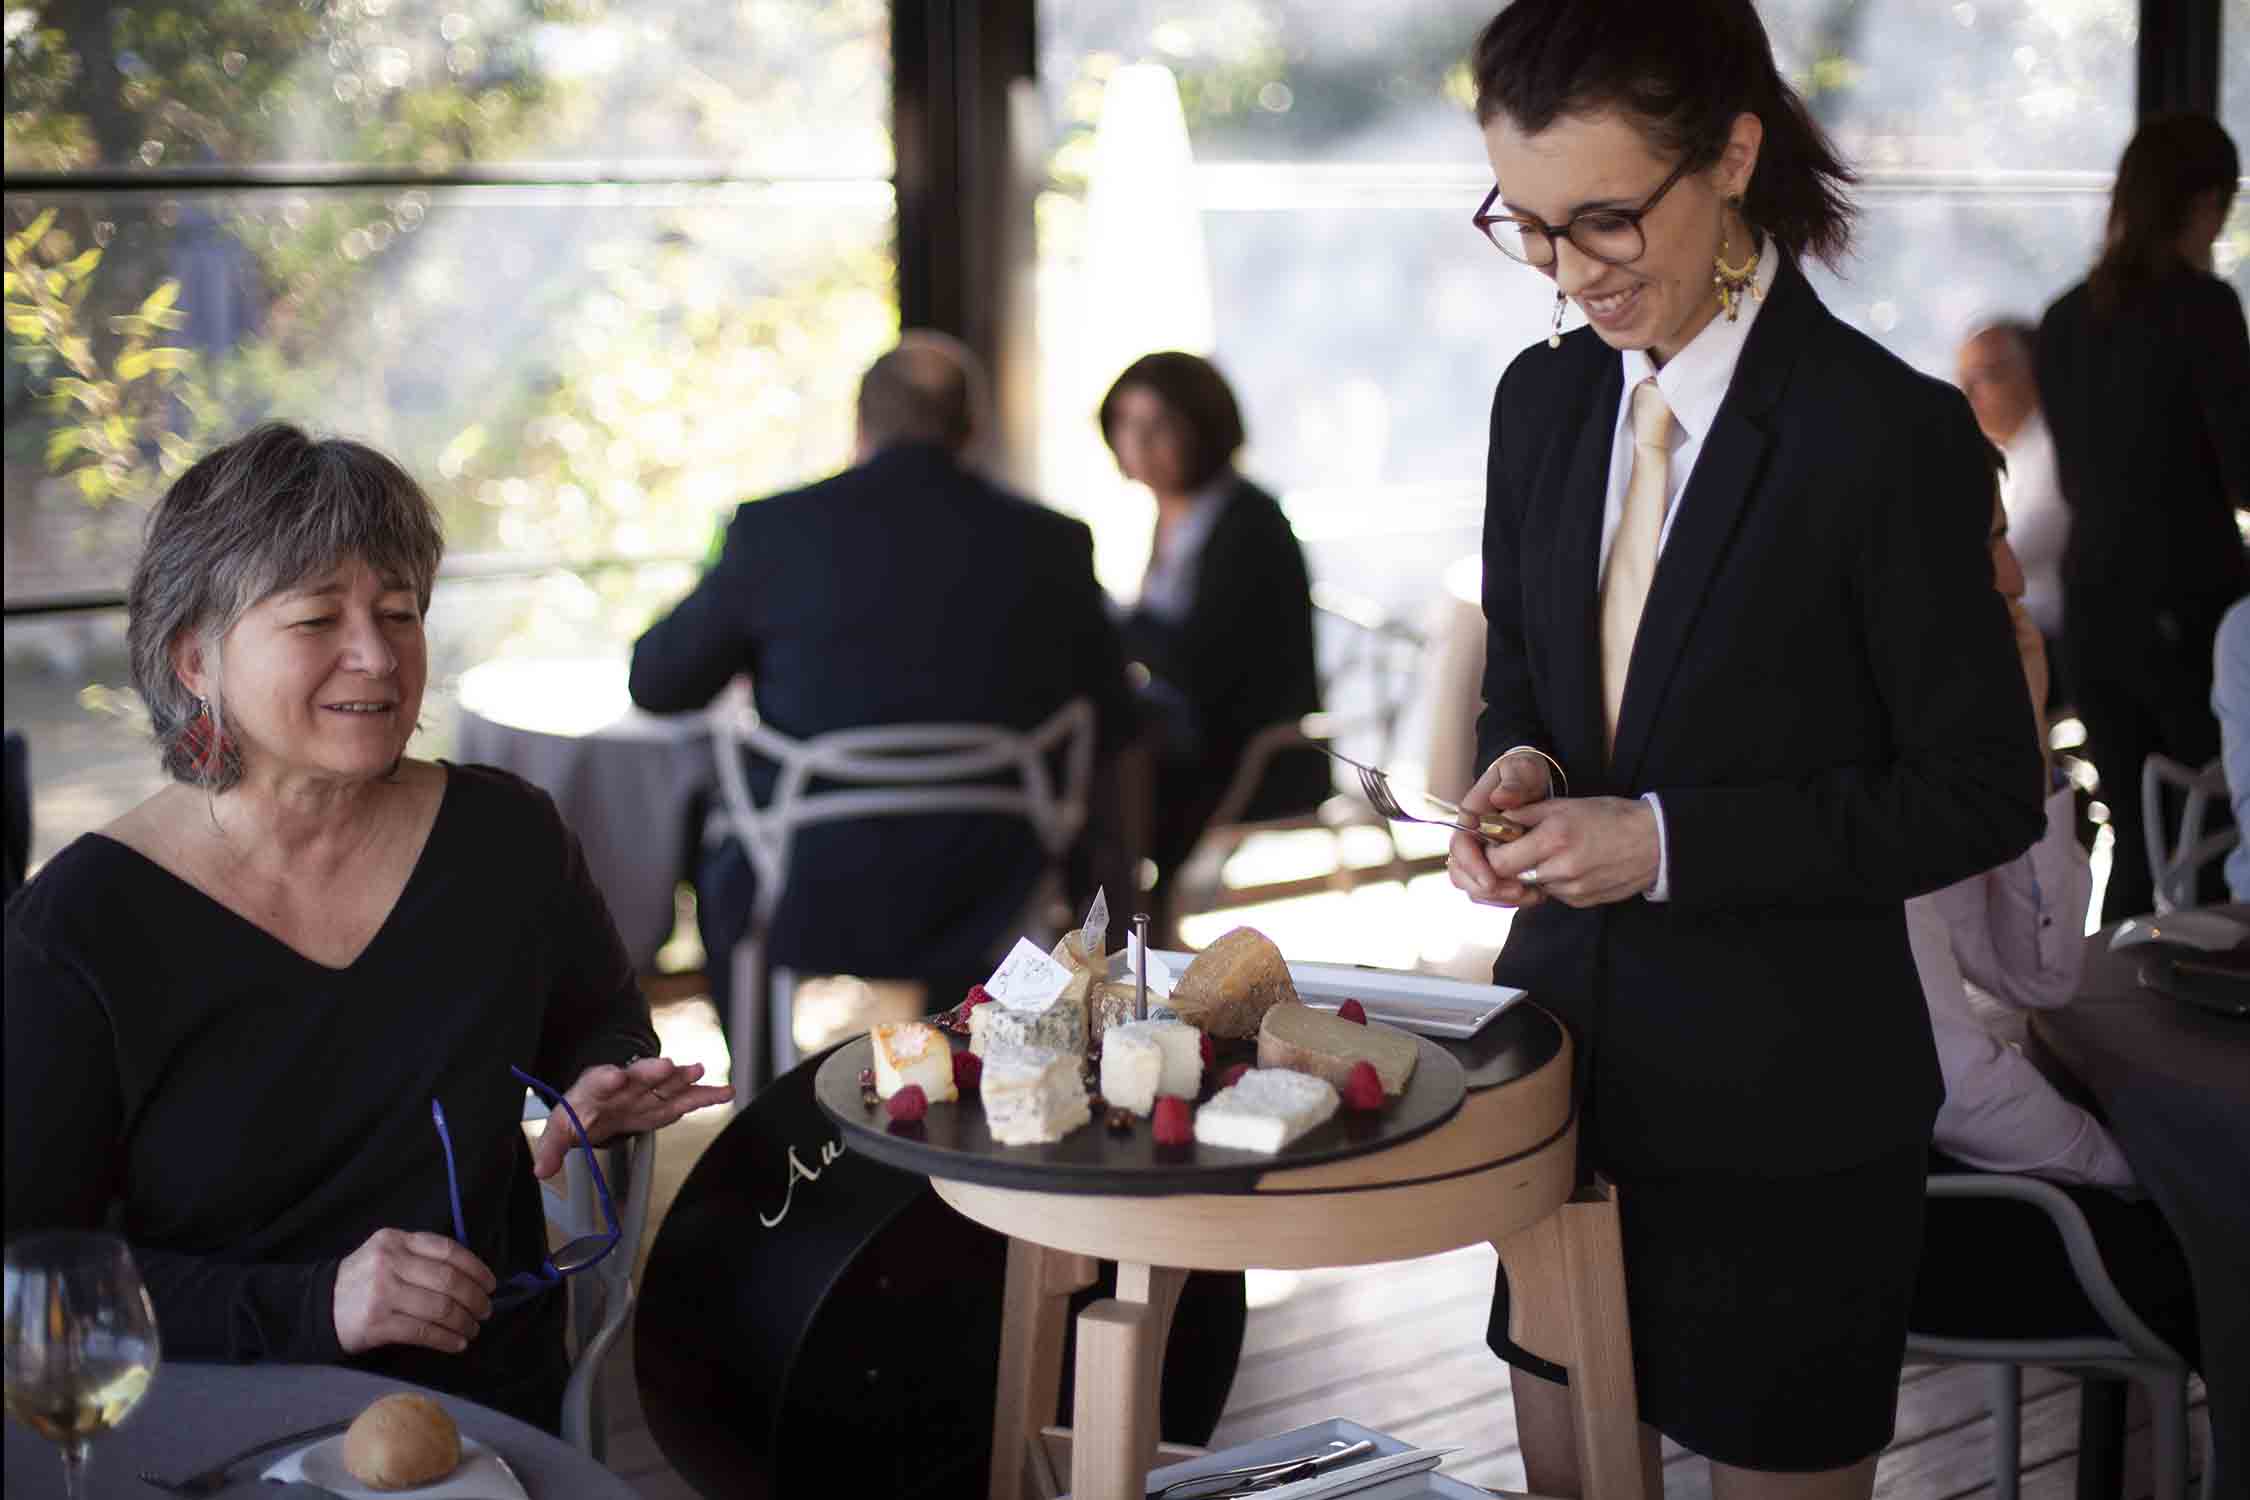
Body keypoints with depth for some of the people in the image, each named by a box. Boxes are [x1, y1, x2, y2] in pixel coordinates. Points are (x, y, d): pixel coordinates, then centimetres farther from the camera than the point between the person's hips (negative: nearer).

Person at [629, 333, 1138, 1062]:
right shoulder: (1051, 541, -3)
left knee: (714, 851, 31)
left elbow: (656, 685, 6)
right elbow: (1112, 722, 10)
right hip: (985, 910, 2)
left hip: (811, 913, -1)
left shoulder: (775, 527, -7)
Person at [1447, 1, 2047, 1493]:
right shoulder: (1545, 399, 3)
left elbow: (1982, 793, -13)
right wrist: (1518, 769, -9)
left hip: (1790, 1110, -5)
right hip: (1571, 1061, 6)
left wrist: (1672, 842, -21)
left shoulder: (1891, 434, -16)